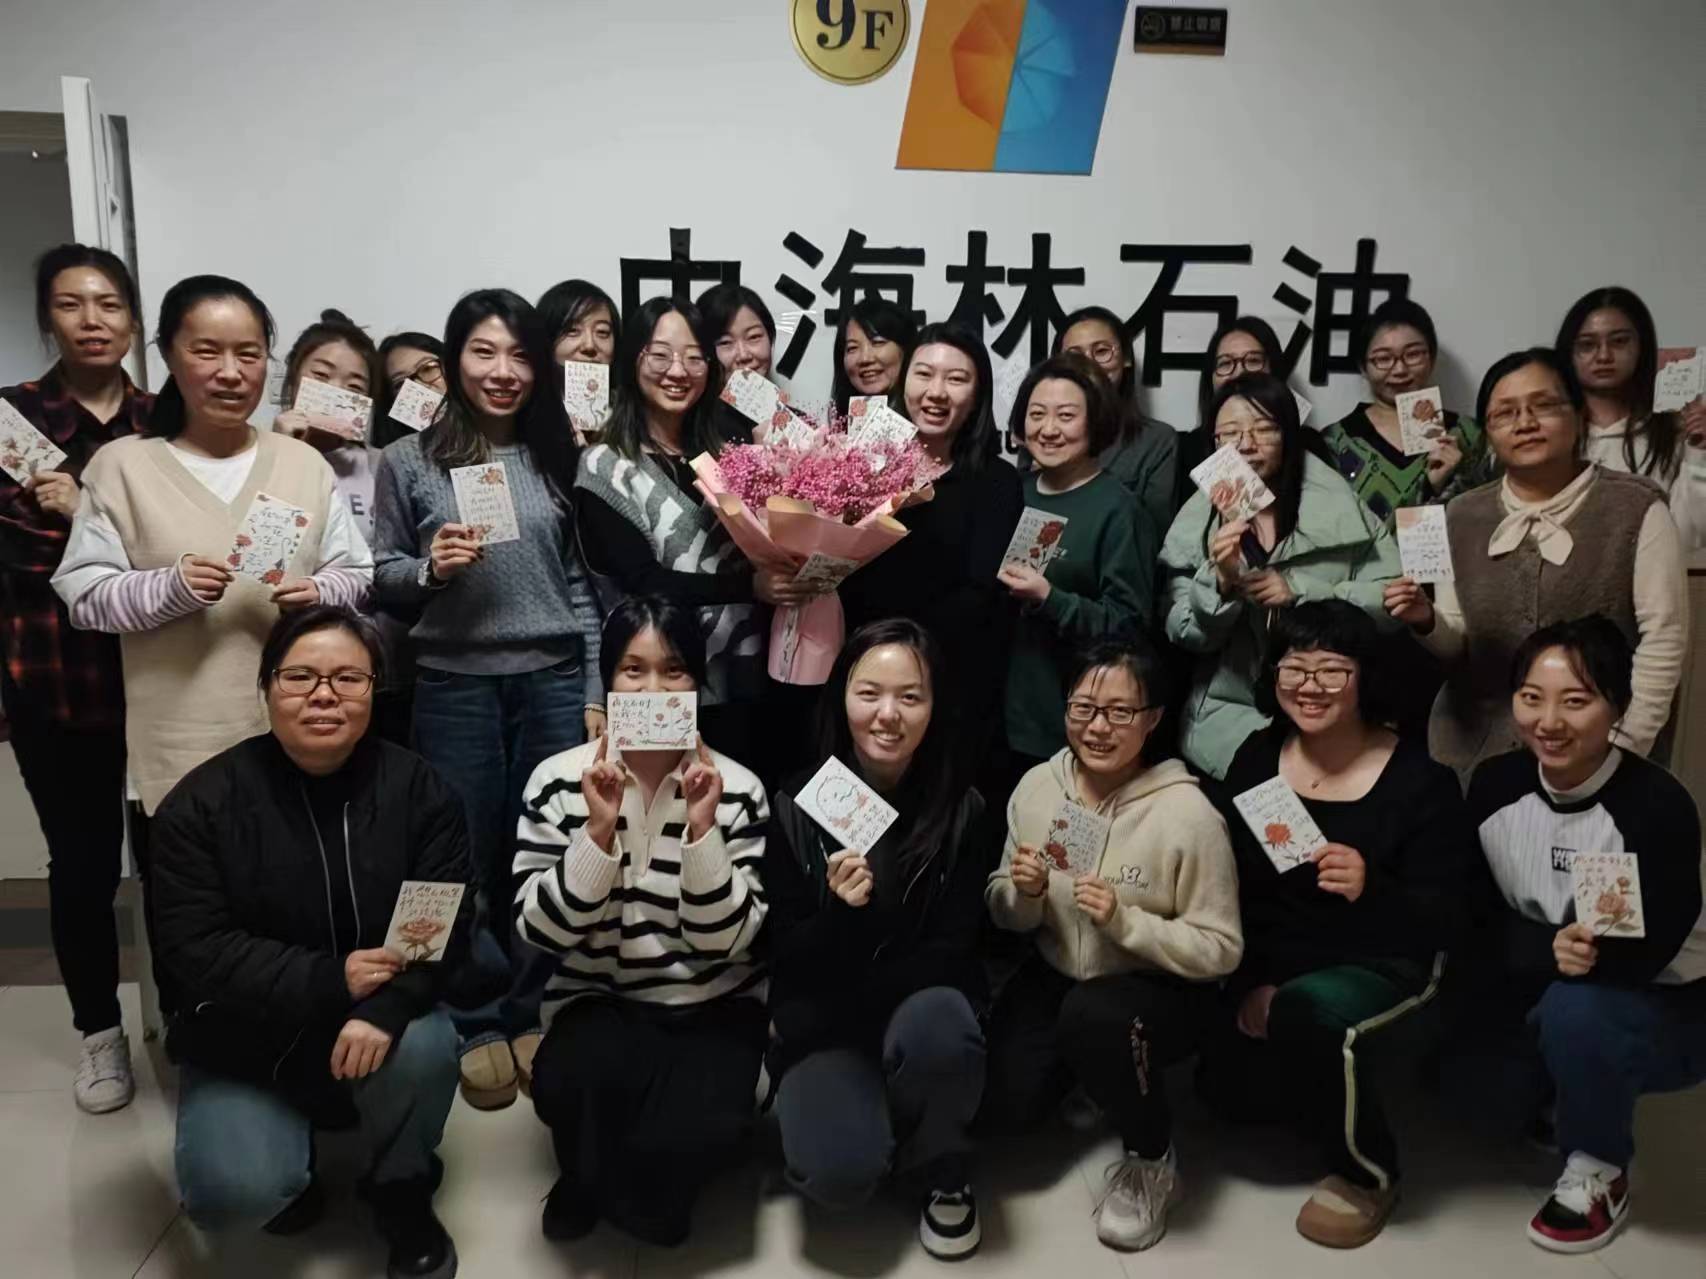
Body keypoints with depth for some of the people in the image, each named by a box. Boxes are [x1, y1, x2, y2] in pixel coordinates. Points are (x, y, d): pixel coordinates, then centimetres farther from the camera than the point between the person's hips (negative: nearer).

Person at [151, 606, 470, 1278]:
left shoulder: (418, 788, -8)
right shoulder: (202, 801, -10)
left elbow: (449, 919, -13)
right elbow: (191, 947, -15)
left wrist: (386, 1008, -32)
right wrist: (326, 981, -27)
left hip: (377, 1020, 1)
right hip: (245, 1038, 0)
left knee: (424, 1046, -32)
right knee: (234, 1193, -22)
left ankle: (403, 1195, 0)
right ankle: (288, 1154, 17)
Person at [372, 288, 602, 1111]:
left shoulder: (555, 456, 6)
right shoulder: (408, 461, 1)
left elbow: (583, 581, 6)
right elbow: (382, 579, 6)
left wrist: (595, 693, 3)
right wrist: (429, 567, -16)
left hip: (555, 680, 1)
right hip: (454, 686, -1)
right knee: (468, 862, 7)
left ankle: (534, 1017, 25)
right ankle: (479, 1029, 23)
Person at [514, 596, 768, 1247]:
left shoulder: (736, 789, -7)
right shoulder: (558, 781, -6)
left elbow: (725, 941, -11)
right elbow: (540, 931, -11)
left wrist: (702, 828, -23)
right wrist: (600, 831, -23)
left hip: (713, 1004, 0)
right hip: (597, 1001, 0)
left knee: (696, 1130, -28)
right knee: (569, 1083, -32)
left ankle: (608, 1191, 10)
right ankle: (593, 1179, 5)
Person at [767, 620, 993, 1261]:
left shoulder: (961, 809, -6)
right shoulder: (794, 806, -8)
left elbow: (952, 951, -6)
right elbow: (787, 961, -6)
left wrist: (860, 998, -19)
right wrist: (839, 912, -27)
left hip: (924, 1008, 1)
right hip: (824, 1027, 0)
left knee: (936, 1023, -35)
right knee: (839, 1172, -27)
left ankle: (941, 1170, -2)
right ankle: (851, 1114, 12)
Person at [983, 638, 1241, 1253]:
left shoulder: (1188, 813, -22)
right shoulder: (1037, 786, -8)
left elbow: (1220, 950, -16)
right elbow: (1007, 919, 2)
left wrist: (1123, 920, -30)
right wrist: (1024, 893, -22)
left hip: (1160, 990, -4)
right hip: (1057, 976, 5)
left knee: (1092, 1015, -36)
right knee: (1007, 1096, -14)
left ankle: (1152, 1158, -6)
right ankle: (1082, 1064, 22)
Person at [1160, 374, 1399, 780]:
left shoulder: (1340, 506, 0)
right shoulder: (1197, 519, 2)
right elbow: (1185, 635, -1)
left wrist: (1300, 592, -15)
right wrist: (1219, 580, -20)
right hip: (1230, 708, 0)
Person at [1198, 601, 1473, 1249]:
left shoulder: (1420, 779, -12)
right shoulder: (1255, 758, -1)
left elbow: (1445, 921, -14)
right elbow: (1228, 888, 0)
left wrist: (1372, 890, -34)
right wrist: (1251, 983, -11)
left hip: (1382, 967, -4)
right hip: (1270, 965, 5)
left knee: (1306, 1010, -34)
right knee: (1234, 1090, -13)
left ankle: (1367, 1173, -6)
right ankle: (1321, 1087, 24)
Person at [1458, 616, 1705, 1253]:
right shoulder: (1494, 784, -11)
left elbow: (1648, 952, -26)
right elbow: (1480, 919, -10)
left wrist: (1594, 953, -45)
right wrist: (1550, 948, -29)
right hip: (1541, 993, 5)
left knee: (1576, 1008, -34)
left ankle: (1599, 1169, -5)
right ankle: (1556, 1094, 23)